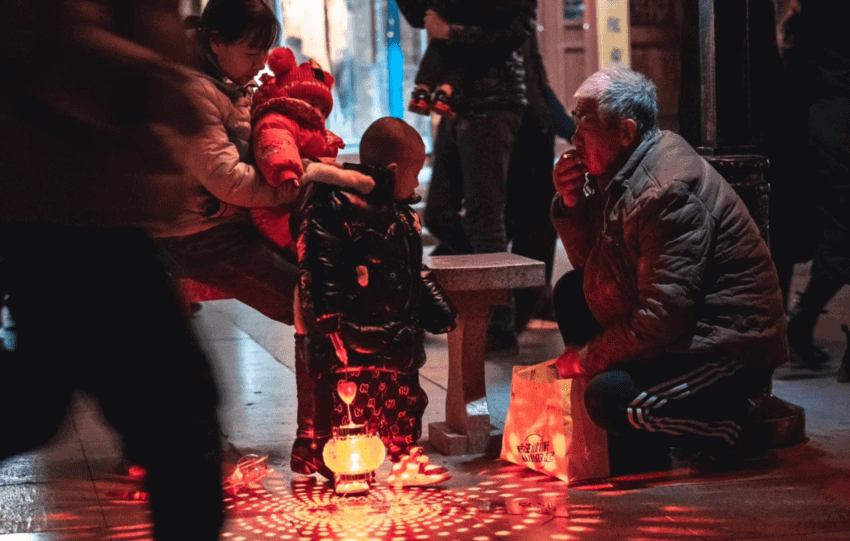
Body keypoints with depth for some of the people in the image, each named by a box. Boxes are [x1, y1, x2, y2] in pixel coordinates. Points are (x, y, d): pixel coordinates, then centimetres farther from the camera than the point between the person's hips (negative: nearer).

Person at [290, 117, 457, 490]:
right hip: (352, 341, -9)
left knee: (404, 396, 16)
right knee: (355, 401, -8)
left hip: (396, 337, 9)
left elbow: (414, 270, 27)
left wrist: (436, 306, 22)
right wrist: (330, 332, -22)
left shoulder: (399, 213, 15)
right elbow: (320, 277, -19)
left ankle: (405, 459, 28)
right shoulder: (332, 209, -15)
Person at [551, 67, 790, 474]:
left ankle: (722, 428, -1)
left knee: (608, 398, -28)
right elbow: (588, 263, 13)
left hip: (730, 348, -11)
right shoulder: (619, 173, 7)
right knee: (571, 291, 8)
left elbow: (663, 317, -28)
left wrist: (587, 357, -16)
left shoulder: (669, 191, -25)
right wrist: (570, 204, -5)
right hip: (678, 329, 11)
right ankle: (632, 445, 8)